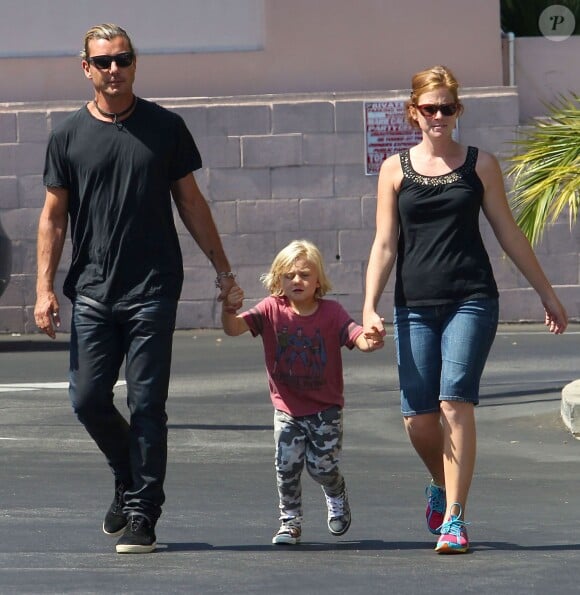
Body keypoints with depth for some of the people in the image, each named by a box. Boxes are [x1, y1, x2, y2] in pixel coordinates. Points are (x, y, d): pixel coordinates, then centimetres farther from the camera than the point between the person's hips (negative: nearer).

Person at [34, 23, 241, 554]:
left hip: (153, 291, -2)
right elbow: (54, 216, 9)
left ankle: (141, 514, 2)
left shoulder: (164, 128, 5)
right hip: (92, 292, 2)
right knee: (88, 399, 0)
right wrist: (44, 288, 1)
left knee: (146, 405, -5)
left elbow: (190, 202, 12)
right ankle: (129, 479, 26)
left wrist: (222, 270, 10)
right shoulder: (69, 137, 7)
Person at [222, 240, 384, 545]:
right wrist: (228, 310, -42)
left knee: (322, 466, 0)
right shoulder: (272, 310, -9)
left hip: (325, 408, -1)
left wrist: (370, 341, -47)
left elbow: (357, 336, -23)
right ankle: (290, 521, 15)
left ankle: (337, 497, 34)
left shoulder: (332, 312, -11)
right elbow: (234, 328, -19)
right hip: (287, 408, 1)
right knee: (287, 465, -5)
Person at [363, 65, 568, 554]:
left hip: (471, 301, -1)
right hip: (414, 307, 1)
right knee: (417, 416, -2)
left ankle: (453, 519, -13)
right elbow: (385, 245, 6)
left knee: (455, 401, -16)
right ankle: (442, 485, 30)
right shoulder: (396, 170, 8)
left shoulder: (480, 165, 7)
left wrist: (547, 293, 15)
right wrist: (370, 307, -4)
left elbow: (509, 234, 13)